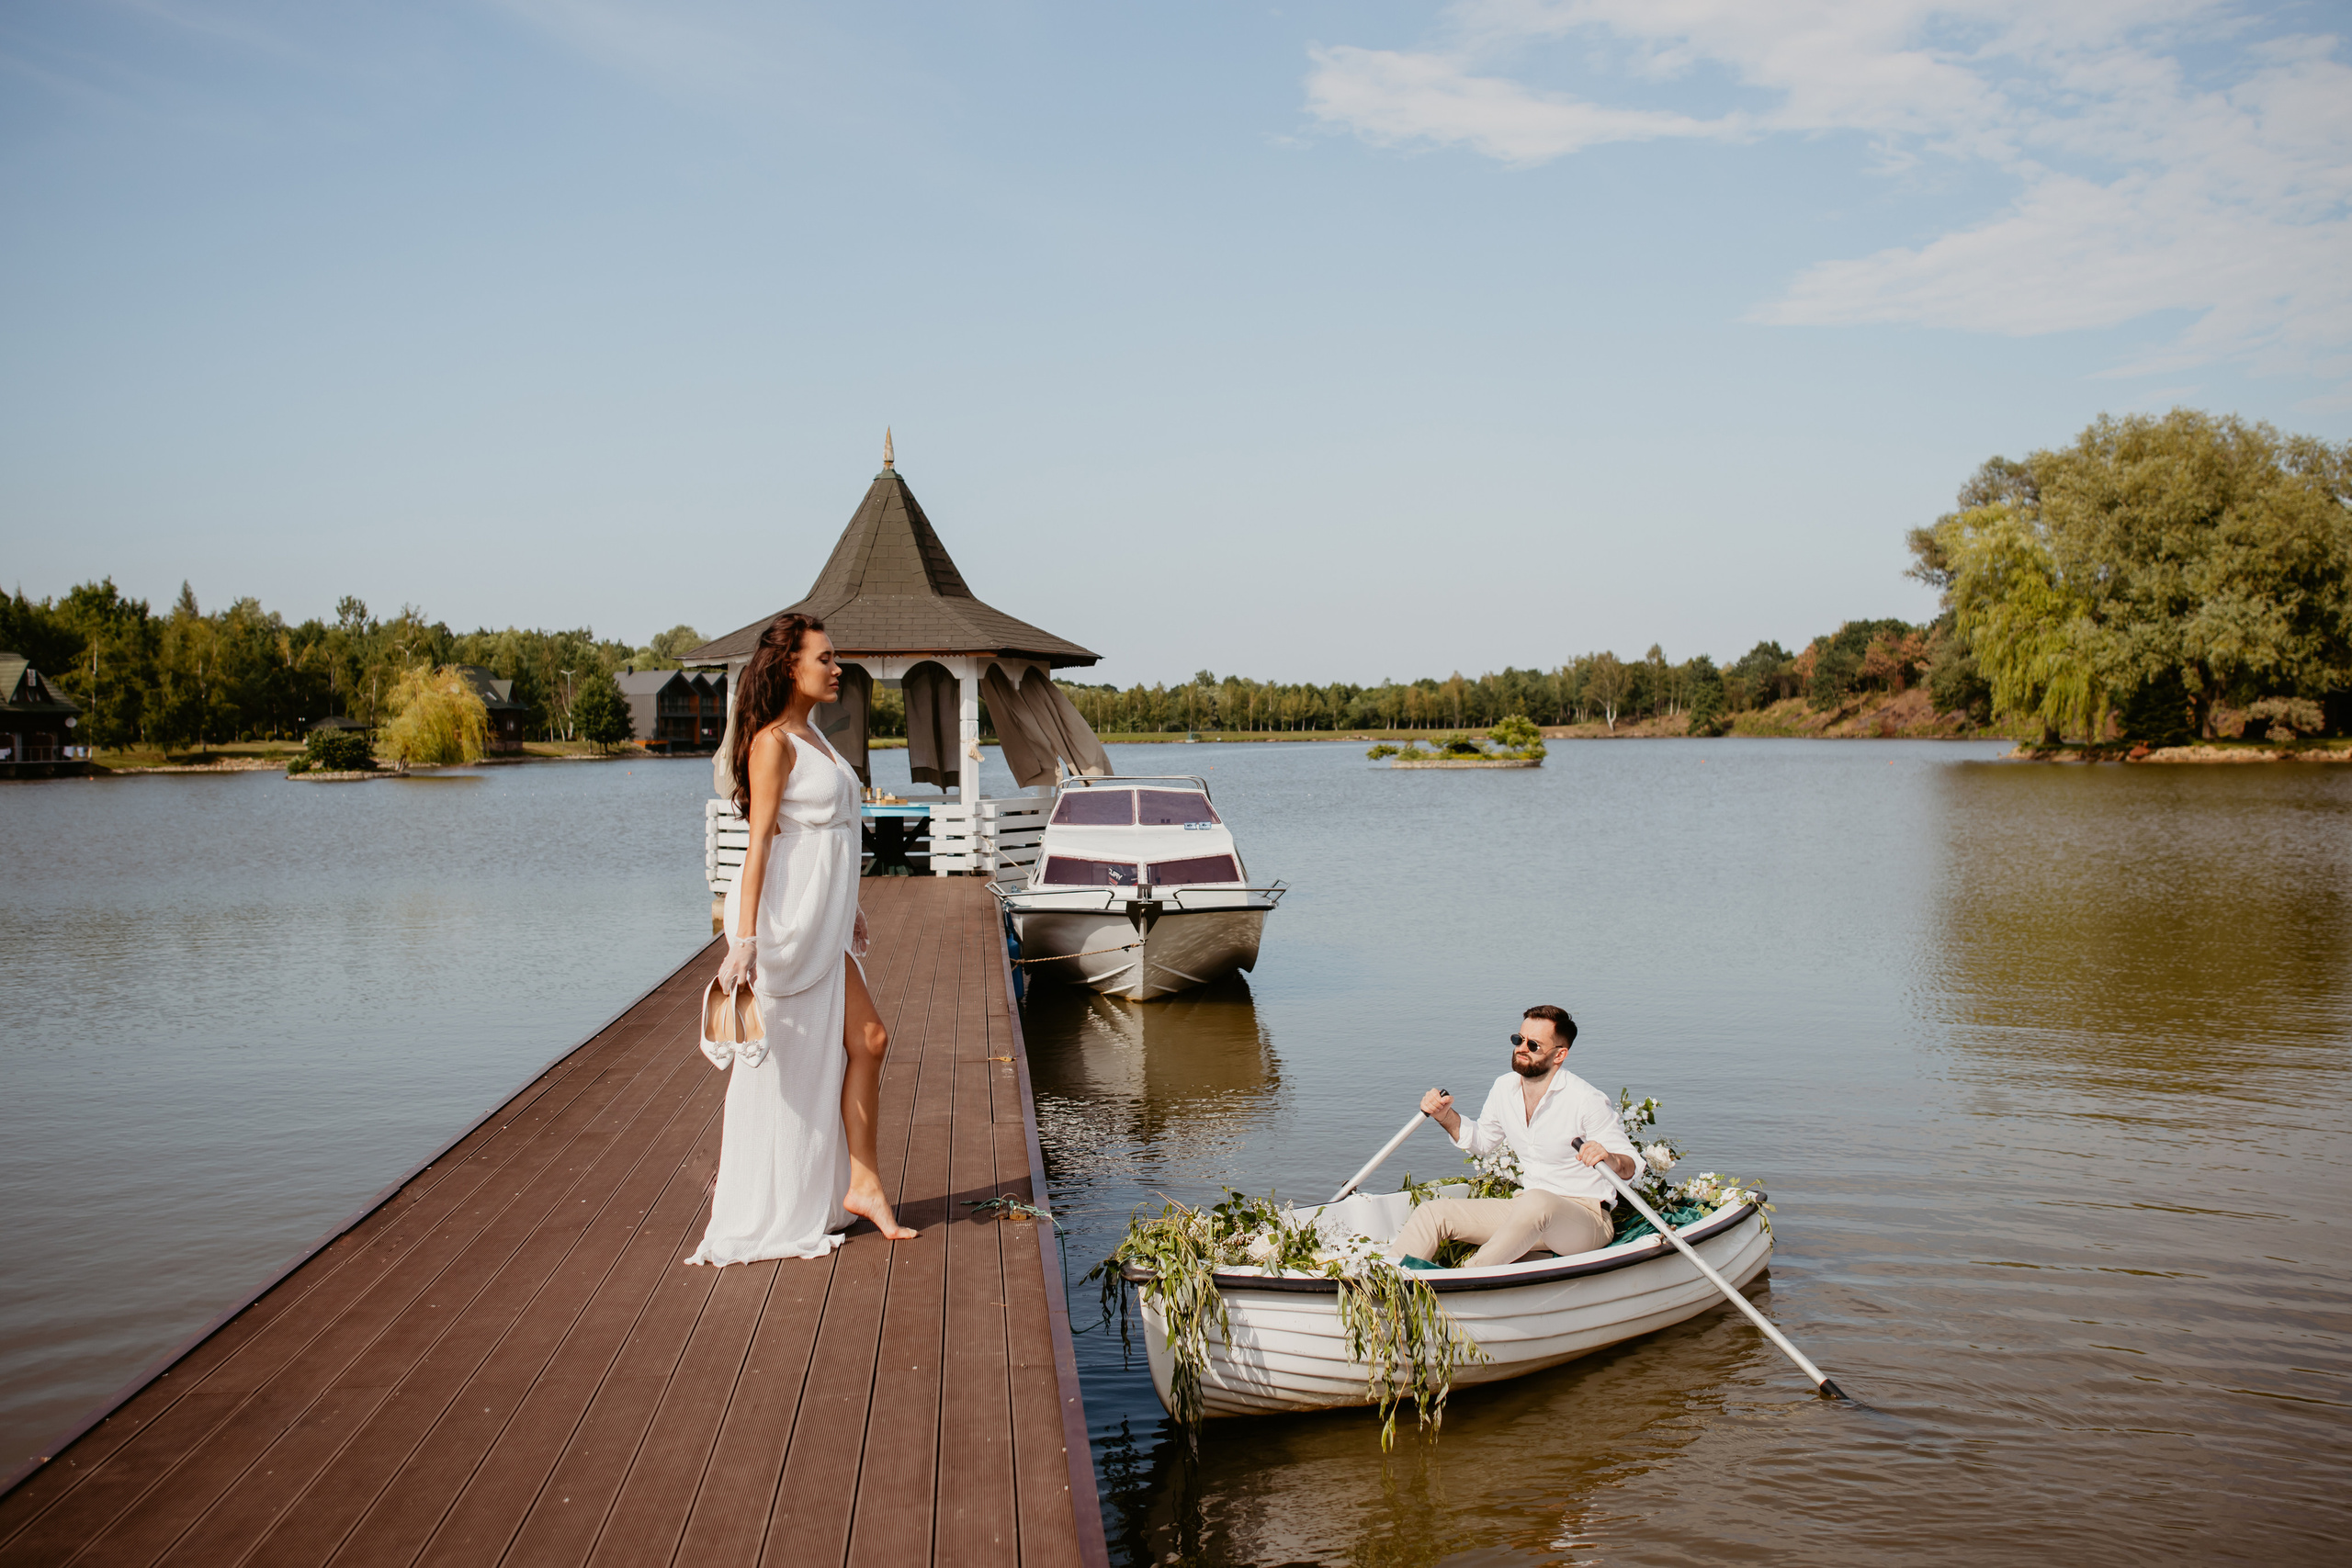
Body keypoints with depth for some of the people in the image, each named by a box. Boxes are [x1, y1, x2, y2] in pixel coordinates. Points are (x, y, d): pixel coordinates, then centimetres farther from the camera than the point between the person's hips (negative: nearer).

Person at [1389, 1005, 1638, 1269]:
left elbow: (1632, 1165, -12)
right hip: (1527, 1209, 7)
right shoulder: (1505, 1087, 3)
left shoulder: (1587, 1100, -16)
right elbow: (1481, 1140, 20)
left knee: (1536, 1201, -40)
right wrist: (1445, 1116, 1)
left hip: (1588, 1219, -7)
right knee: (1433, 1213, -8)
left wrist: (1612, 1160, -36)